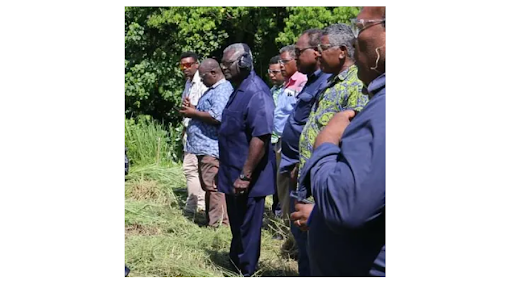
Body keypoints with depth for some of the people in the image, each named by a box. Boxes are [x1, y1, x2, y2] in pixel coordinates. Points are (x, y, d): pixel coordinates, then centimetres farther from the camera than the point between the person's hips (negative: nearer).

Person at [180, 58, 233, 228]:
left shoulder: (222, 90, -13)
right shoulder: (213, 89, 20)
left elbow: (217, 117, -26)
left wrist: (194, 113, -13)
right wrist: (192, 109, 8)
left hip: (211, 148, -11)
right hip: (205, 147, 11)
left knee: (214, 187, -10)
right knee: (209, 187, 15)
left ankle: (218, 225, -6)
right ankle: (211, 220, 22)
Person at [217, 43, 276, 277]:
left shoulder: (256, 92, -21)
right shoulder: (239, 90, 12)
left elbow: (260, 137, -27)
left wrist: (245, 176, -26)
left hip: (246, 179, -10)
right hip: (233, 174, 10)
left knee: (247, 228, 4)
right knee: (237, 225, 22)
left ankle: (246, 273, 19)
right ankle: (236, 264, 37)